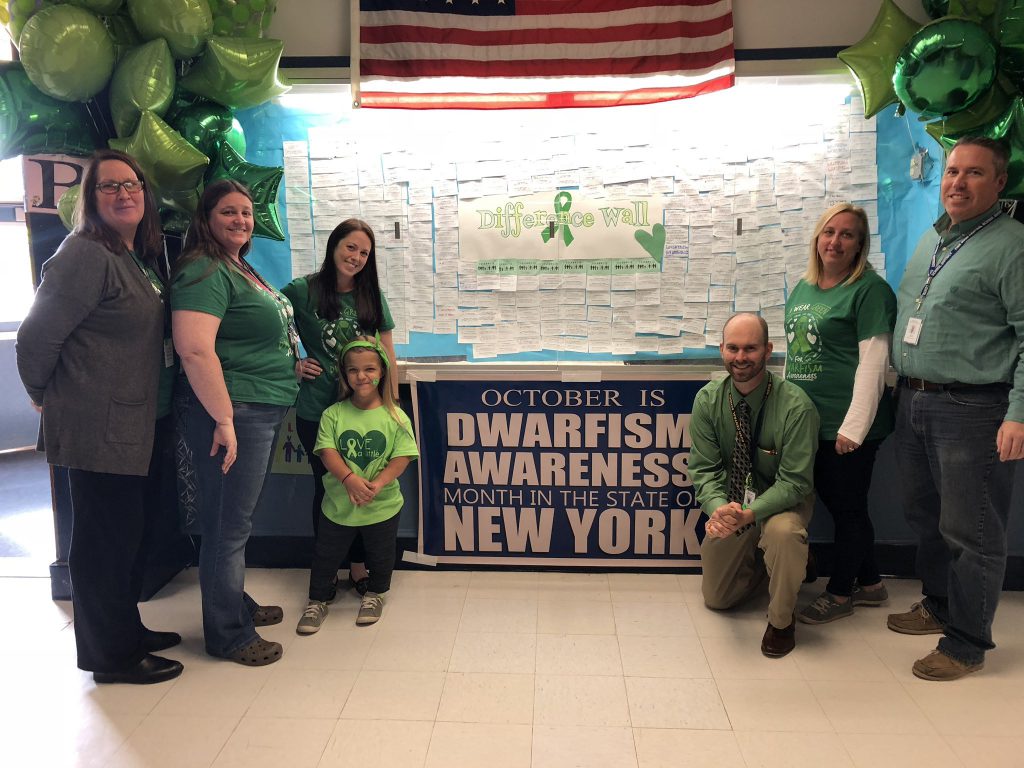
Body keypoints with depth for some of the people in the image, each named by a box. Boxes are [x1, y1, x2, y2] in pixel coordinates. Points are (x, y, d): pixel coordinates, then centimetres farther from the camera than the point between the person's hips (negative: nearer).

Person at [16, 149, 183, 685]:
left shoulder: (142, 258, 12)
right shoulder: (85, 255, -16)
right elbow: (36, 338, -16)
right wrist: (43, 394, -1)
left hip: (137, 424, 9)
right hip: (97, 427, -9)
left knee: (132, 531, 19)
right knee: (106, 539, 3)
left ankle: (127, 629, 36)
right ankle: (111, 655, 19)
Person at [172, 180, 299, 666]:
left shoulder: (241, 269, 17)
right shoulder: (204, 271, -14)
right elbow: (195, 351, -25)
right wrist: (224, 420, -25)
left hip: (264, 411, 10)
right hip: (233, 411, -10)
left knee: (237, 520, 21)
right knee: (228, 526, 2)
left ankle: (237, 604, 37)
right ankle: (228, 634, 17)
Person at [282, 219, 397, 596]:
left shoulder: (372, 295, 4)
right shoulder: (302, 290, -4)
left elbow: (386, 352, 6)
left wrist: (393, 404, 5)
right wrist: (293, 363, -5)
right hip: (317, 410, -2)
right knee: (326, 485, 9)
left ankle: (358, 566, 24)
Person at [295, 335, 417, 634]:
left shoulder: (395, 417, -10)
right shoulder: (333, 414, -7)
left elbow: (402, 457, -12)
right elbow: (327, 451, -13)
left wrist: (377, 484, -24)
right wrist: (350, 479, -28)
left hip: (382, 505, 0)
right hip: (338, 503, 1)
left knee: (381, 554, 18)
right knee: (326, 554, 14)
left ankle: (375, 593, 44)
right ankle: (318, 600, 35)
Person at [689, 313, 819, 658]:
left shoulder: (795, 405, -24)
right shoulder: (707, 400, -13)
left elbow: (794, 481, -23)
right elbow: (704, 469, -12)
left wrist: (750, 514, -39)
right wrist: (718, 508, -33)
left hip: (782, 500, -3)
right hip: (730, 503, 4)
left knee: (783, 531, -40)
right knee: (716, 598, 10)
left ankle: (781, 620, -12)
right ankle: (758, 561, 42)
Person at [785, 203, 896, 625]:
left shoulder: (870, 289, -11)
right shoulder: (803, 288, 11)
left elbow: (873, 362, -15)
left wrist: (854, 427, -19)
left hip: (847, 425, -7)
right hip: (808, 420, 8)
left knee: (847, 506, 7)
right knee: (832, 501, 17)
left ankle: (840, 593, 24)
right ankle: (869, 582, 35)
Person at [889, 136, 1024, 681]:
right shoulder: (930, 239, 15)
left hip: (971, 408, -7)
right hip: (913, 401, 8)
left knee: (970, 532, 2)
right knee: (925, 515, 19)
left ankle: (966, 644, 16)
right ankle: (938, 605, 37)